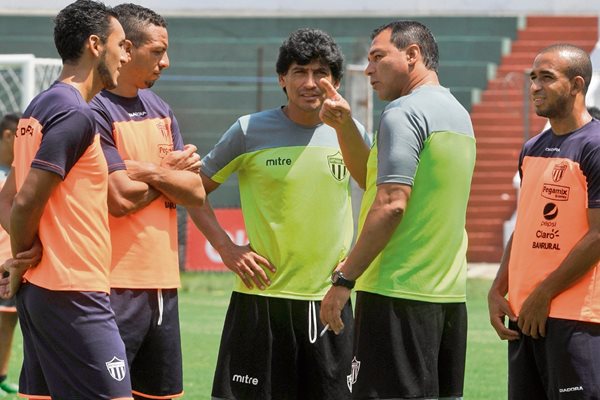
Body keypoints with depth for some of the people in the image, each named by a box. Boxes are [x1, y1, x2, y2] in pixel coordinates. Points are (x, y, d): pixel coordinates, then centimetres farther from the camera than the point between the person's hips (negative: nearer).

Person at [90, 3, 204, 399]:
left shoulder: (160, 110, 15)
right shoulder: (96, 111, -10)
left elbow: (196, 192, 9)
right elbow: (121, 198, -18)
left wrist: (152, 172, -8)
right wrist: (172, 172, -1)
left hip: (162, 282, 8)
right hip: (117, 287, -8)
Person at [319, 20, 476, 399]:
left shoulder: (404, 112, -10)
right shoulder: (458, 113, 17)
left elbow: (391, 204, -19)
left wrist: (344, 278, -16)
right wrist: (344, 124, 20)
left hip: (399, 294, -9)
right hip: (450, 293, 9)